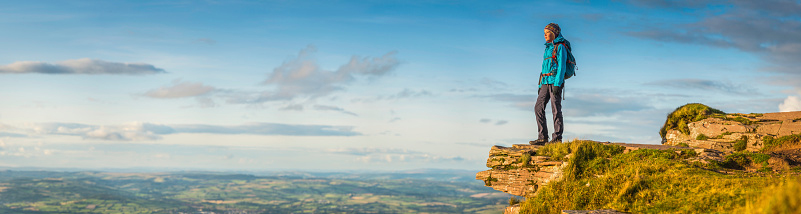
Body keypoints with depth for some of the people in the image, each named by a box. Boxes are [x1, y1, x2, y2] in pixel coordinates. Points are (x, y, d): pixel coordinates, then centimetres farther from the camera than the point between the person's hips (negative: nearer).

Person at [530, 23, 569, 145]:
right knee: (538, 107, 1)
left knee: (556, 109, -8)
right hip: (546, 82, 8)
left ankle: (557, 137, -4)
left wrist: (557, 84, -21)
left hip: (555, 81, -8)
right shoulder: (548, 48, 21)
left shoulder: (560, 47, -4)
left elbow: (562, 67, -12)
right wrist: (540, 85, 19)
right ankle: (543, 137, 2)